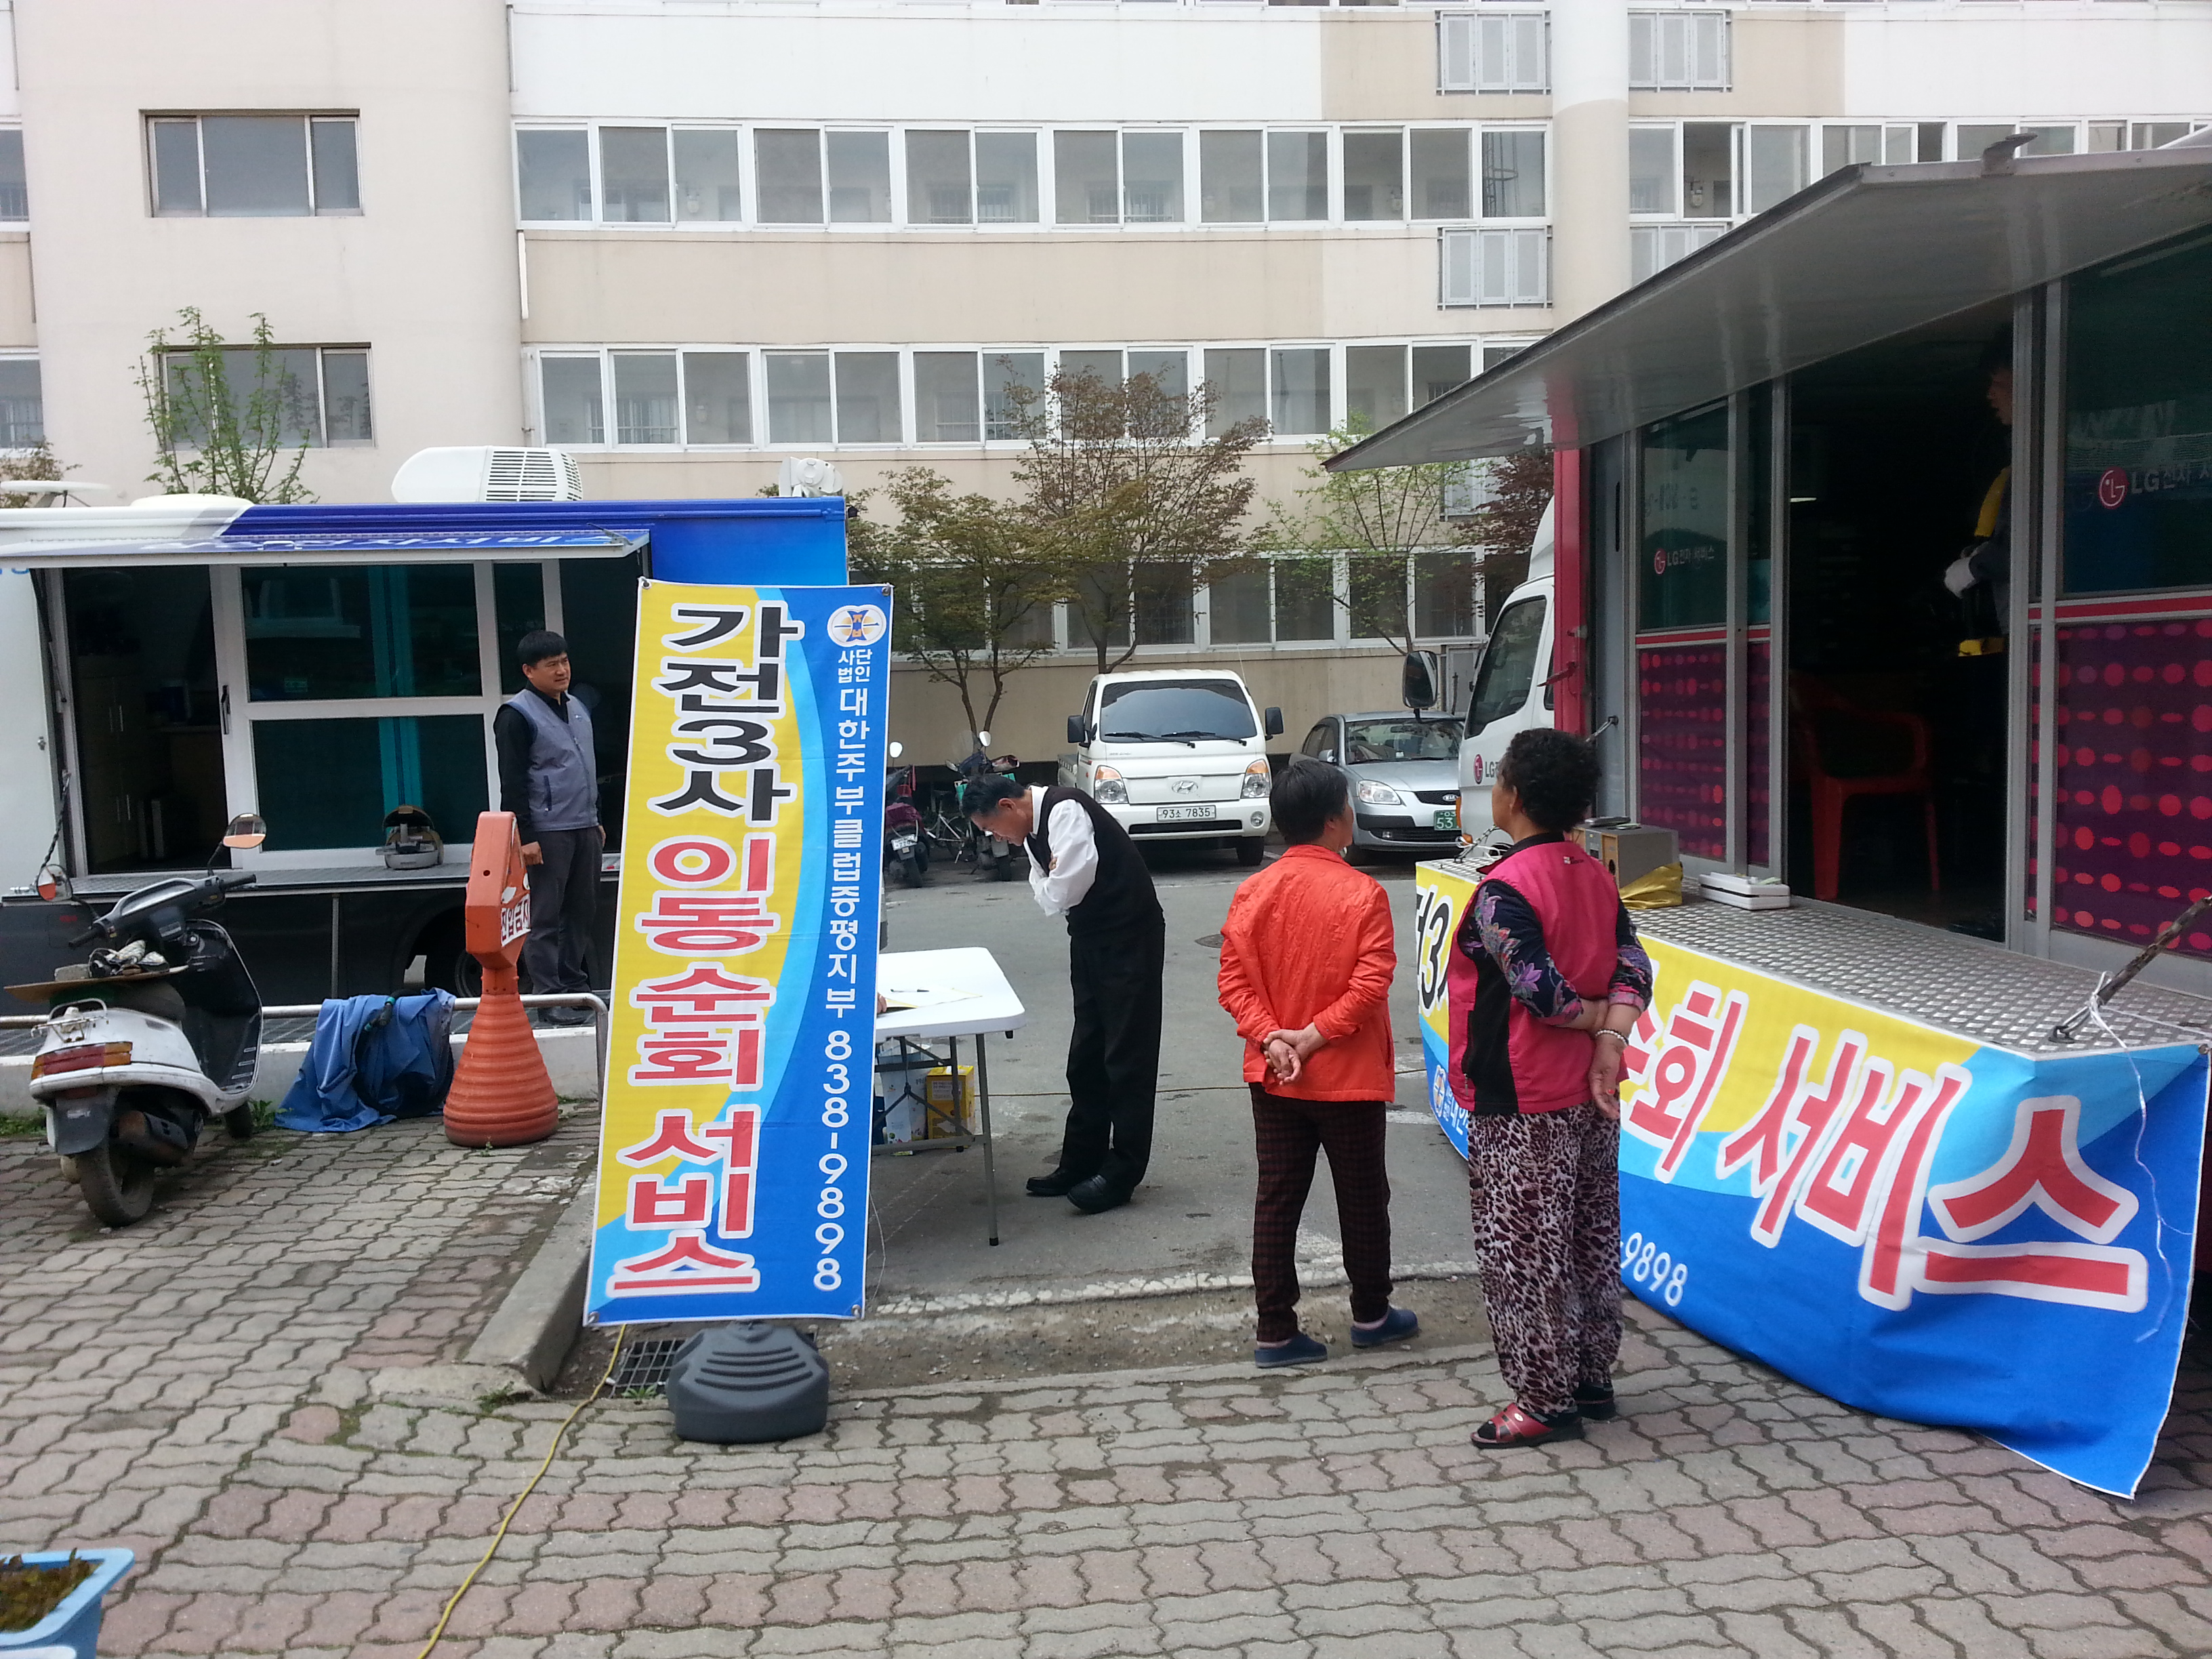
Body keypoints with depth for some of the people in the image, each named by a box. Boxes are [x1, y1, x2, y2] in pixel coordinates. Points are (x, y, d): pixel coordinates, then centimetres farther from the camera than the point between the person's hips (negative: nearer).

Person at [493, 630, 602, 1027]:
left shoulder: (578, 708, 16)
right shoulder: (517, 714, -8)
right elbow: (512, 782, -11)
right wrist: (524, 837, -15)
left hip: (585, 829, 7)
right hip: (547, 832, -7)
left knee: (583, 911, 10)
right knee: (545, 918, -3)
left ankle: (575, 985, 20)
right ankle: (549, 997, 0)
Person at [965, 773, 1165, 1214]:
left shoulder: (1065, 812, -20)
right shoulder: (1034, 829, 9)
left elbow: (1060, 895, -25)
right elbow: (1051, 898, 11)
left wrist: (1043, 883, -5)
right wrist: (1046, 884, -9)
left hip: (1129, 938, -10)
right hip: (1089, 941, 10)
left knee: (1126, 1057, -2)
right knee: (1086, 1055, 13)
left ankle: (1121, 1171, 6)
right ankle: (1081, 1162, 23)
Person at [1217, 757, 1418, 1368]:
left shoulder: (1253, 892, -3)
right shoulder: (1363, 894, -14)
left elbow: (1235, 980, -6)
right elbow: (1372, 983, -21)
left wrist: (1272, 1039, -12)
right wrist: (1314, 1036, -17)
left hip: (1274, 1080, 3)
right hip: (1350, 1077, -3)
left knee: (1277, 1200, 9)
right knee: (1362, 1197, 14)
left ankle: (1275, 1331, 12)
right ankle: (1371, 1315, 31)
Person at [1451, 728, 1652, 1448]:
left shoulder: (1502, 891, -19)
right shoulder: (1596, 877, 5)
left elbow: (1540, 990, -25)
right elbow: (1634, 966, -2)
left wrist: (1594, 1020, -6)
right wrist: (1611, 1040, -11)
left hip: (1522, 1106, -8)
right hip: (1591, 1099, 8)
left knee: (1524, 1253, 3)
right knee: (1592, 1242, 17)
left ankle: (1543, 1401, 12)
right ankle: (1591, 1379, 30)